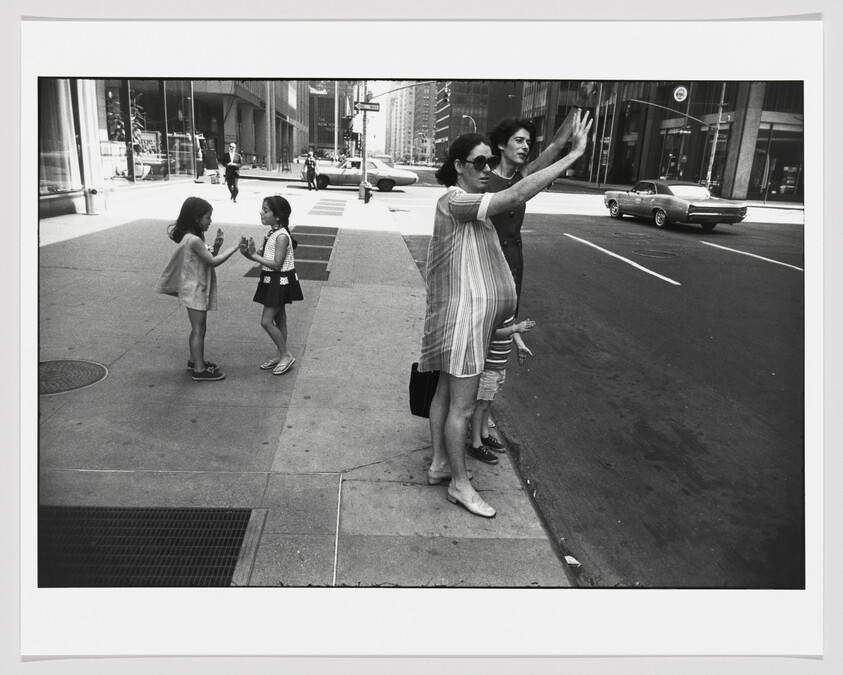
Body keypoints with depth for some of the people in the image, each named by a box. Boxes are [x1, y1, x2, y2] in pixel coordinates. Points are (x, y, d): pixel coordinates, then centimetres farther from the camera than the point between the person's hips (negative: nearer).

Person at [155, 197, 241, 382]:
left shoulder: (190, 237, 8)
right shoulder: (194, 240, -22)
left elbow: (208, 257, 12)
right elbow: (213, 261, -20)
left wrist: (216, 246, -5)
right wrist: (235, 247, -16)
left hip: (197, 289, 10)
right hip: (195, 291, -10)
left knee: (198, 328, 20)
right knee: (198, 330, -3)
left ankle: (195, 360, 33)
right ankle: (199, 370, 4)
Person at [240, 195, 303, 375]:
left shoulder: (281, 236, -22)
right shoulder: (272, 233, 7)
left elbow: (276, 264, -25)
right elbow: (265, 256, 7)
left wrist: (254, 255, -20)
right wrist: (251, 252, -12)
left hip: (280, 282, -9)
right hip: (272, 281, 9)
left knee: (266, 321, -6)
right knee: (279, 320, 16)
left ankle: (287, 355, 6)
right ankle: (280, 355, 27)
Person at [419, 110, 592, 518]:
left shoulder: (469, 202, 16)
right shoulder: (455, 202, -19)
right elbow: (517, 195, -28)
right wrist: (574, 155, -26)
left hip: (473, 314, 11)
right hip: (462, 315, -11)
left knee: (446, 393, 18)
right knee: (462, 406, 0)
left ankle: (439, 463, 32)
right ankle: (459, 484, 13)